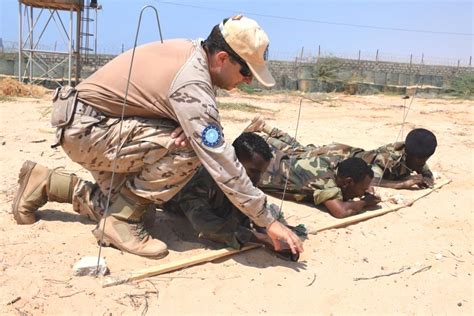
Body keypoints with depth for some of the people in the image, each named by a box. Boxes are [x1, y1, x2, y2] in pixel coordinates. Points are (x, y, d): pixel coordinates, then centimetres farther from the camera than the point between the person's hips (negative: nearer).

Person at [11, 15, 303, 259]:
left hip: (93, 123, 9)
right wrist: (269, 221, -24)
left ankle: (44, 184, 25)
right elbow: (221, 164, -30)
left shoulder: (189, 50, -1)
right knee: (186, 151, -24)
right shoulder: (191, 85, -28)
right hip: (85, 128, -9)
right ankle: (121, 222, -10)